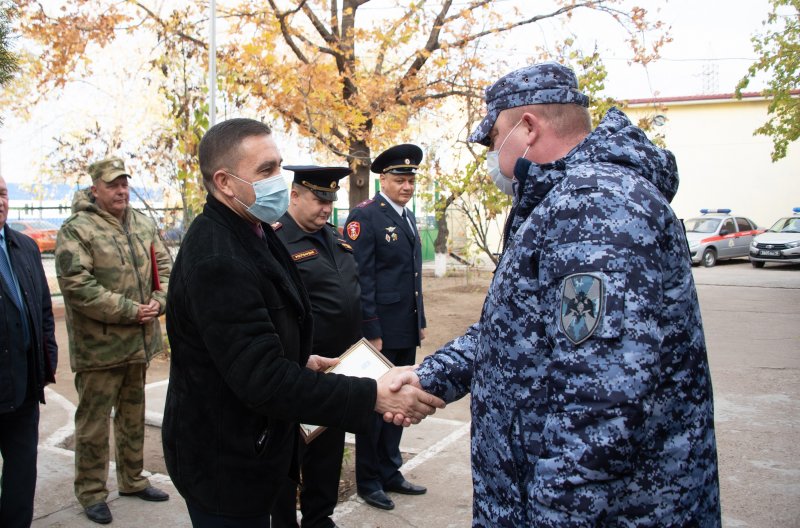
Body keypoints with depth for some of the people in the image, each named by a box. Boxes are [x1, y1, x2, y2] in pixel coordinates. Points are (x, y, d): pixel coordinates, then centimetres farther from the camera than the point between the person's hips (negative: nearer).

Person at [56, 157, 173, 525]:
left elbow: (164, 267, 11)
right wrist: (129, 311, -19)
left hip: (139, 341, 6)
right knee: (93, 422, 5)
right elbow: (77, 285, -20)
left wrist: (158, 301, -8)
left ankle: (132, 480, 35)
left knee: (133, 417, 19)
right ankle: (91, 493, 21)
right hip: (98, 346, -6)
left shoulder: (143, 225, 8)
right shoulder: (77, 230, -11)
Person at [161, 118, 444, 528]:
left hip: (243, 444, 9)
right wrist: (373, 397, -31)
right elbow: (263, 379, -32)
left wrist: (301, 363, 6)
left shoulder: (250, 233, 3)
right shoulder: (217, 259, -28)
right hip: (224, 463, -9)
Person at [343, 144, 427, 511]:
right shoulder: (364, 216, -12)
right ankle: (368, 481, 20)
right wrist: (371, 332, -17)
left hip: (407, 332, 8)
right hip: (379, 332, -8)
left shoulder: (408, 216, 13)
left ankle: (390, 473, 31)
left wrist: (420, 321, 16)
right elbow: (360, 278, -15)